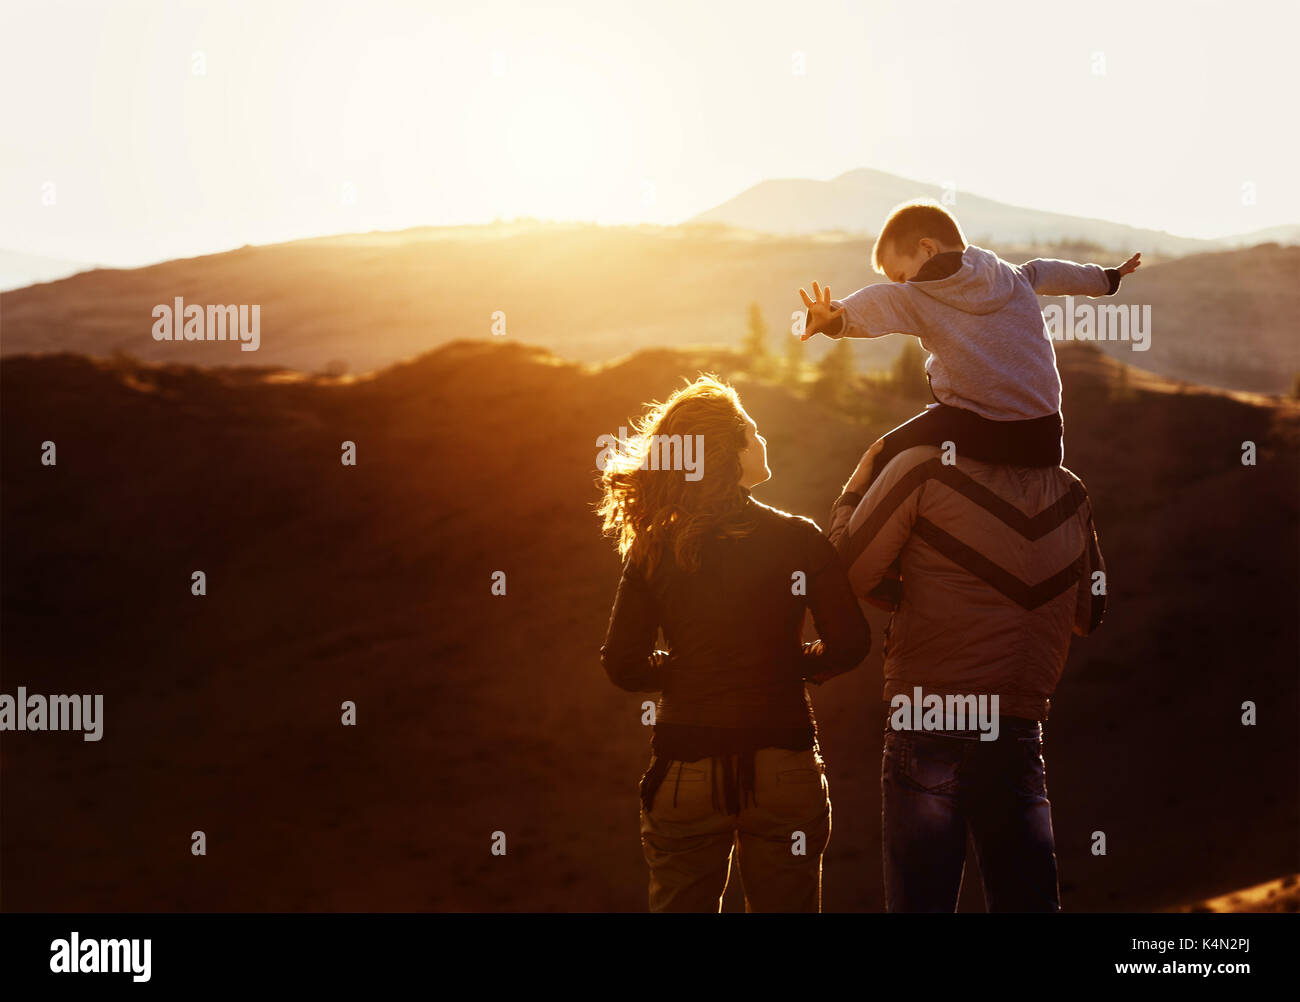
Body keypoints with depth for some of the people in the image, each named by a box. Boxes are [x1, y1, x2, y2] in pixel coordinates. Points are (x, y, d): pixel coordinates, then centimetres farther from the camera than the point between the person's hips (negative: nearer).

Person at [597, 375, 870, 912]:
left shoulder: (652, 550, -2)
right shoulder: (799, 539, -6)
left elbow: (624, 665, -2)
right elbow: (849, 644, -7)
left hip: (684, 768, 1)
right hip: (781, 764, -1)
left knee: (679, 905, 11)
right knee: (785, 904, 11)